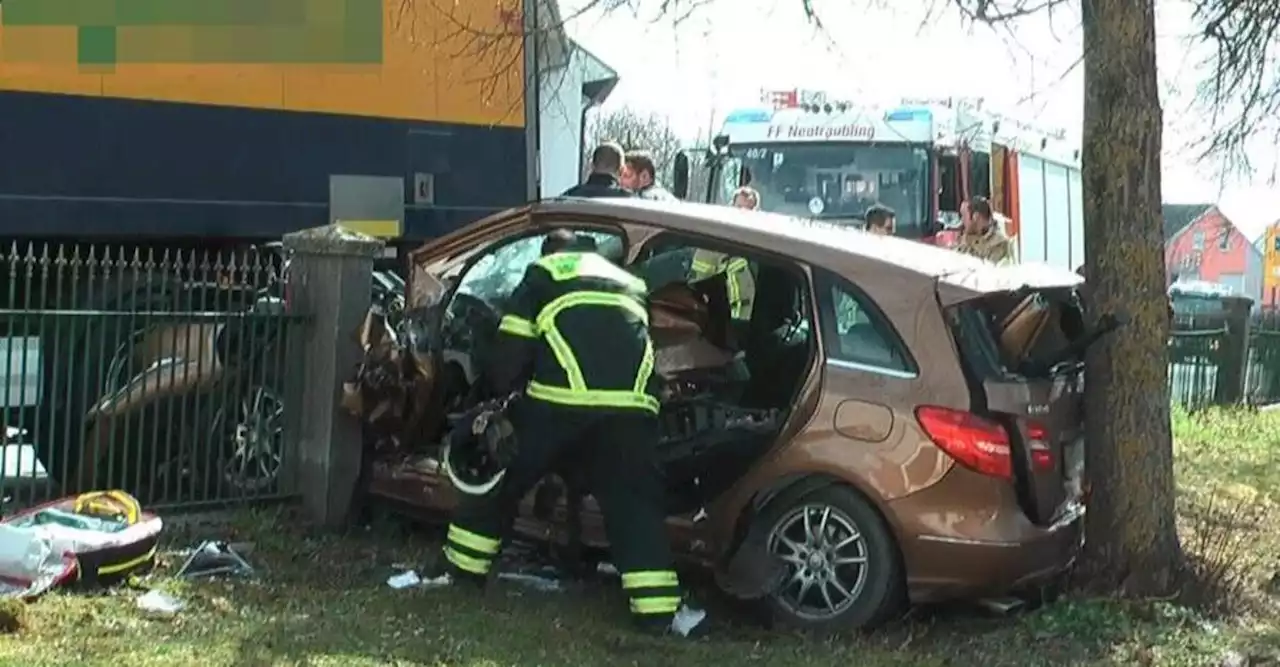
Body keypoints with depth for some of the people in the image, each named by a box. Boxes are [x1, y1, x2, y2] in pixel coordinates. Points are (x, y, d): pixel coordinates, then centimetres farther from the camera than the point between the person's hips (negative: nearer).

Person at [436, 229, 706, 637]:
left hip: (561, 398, -2)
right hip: (630, 403, 3)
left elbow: (510, 350, 12)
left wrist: (504, 392, 27)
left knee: (501, 478, 17)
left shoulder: (543, 274, 20)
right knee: (635, 503, 8)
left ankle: (462, 569, 28)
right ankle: (659, 610, 0)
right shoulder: (629, 282, 34)